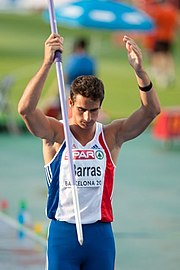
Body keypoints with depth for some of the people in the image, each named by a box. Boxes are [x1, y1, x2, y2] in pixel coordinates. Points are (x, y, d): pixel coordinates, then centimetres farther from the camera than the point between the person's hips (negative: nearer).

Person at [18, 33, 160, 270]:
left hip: (100, 233, 2)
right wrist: (47, 64, -29)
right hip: (63, 231, -2)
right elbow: (26, 109, -19)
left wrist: (139, 70, -24)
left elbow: (151, 110, -8)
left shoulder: (112, 136, 3)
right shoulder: (55, 134, -2)